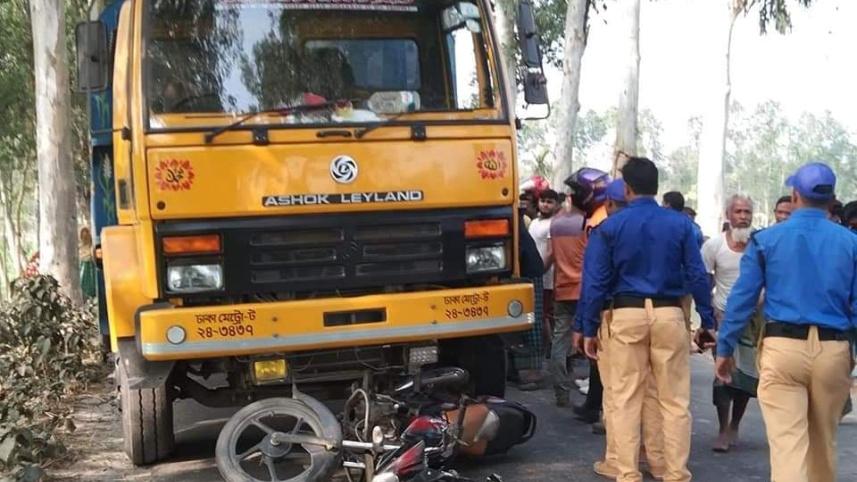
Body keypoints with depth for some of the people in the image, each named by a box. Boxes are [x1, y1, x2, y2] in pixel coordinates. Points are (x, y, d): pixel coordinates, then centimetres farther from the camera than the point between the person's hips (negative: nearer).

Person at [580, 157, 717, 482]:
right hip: (668, 314, 1)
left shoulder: (610, 226, 0)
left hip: (626, 315, 0)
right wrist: (707, 321, 7)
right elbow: (697, 275, 0)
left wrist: (589, 329, 3)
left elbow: (595, 281, -2)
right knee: (675, 400, 8)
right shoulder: (680, 223, 1)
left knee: (625, 399, 6)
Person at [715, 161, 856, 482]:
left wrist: (724, 349, 7)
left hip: (782, 346, -2)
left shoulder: (766, 239, 1)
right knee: (824, 441, 20)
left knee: (787, 440, -5)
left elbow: (742, 298, 1)